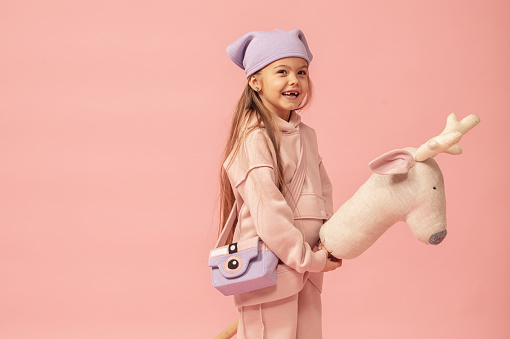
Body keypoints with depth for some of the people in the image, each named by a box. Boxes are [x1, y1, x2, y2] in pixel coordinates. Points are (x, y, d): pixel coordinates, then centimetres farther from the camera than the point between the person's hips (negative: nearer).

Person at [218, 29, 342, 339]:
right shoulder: (255, 136, -15)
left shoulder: (305, 135, 11)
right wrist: (307, 258, -16)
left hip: (306, 268, 8)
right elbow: (267, 208, -20)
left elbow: (323, 191, 15)